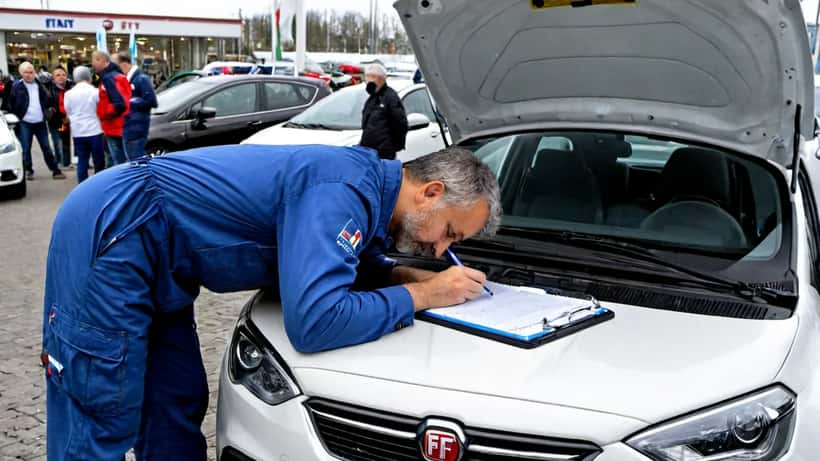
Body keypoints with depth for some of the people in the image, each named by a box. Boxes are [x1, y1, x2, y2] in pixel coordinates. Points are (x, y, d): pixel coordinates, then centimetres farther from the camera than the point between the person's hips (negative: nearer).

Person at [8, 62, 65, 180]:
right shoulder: (16, 86, -4)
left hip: (40, 122, 2)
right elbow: (11, 105, -2)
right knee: (26, 149, 5)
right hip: (24, 123, -2)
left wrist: (46, 113, 1)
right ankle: (28, 171, 15)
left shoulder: (39, 84, 6)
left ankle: (55, 170, 9)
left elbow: (47, 101, 13)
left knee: (46, 147, 7)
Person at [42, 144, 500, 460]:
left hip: (149, 254, 10)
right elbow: (314, 321, -32)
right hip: (111, 234, -9)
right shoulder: (345, 190, -25)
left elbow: (354, 263, 21)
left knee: (176, 409, 12)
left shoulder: (363, 177, 4)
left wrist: (410, 276, 1)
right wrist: (424, 295, -20)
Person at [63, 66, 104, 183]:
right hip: (94, 131, -3)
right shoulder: (95, 91, -7)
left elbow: (68, 112, 8)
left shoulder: (68, 94, 1)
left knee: (82, 163, 6)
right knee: (99, 162, 5)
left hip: (78, 132, 3)